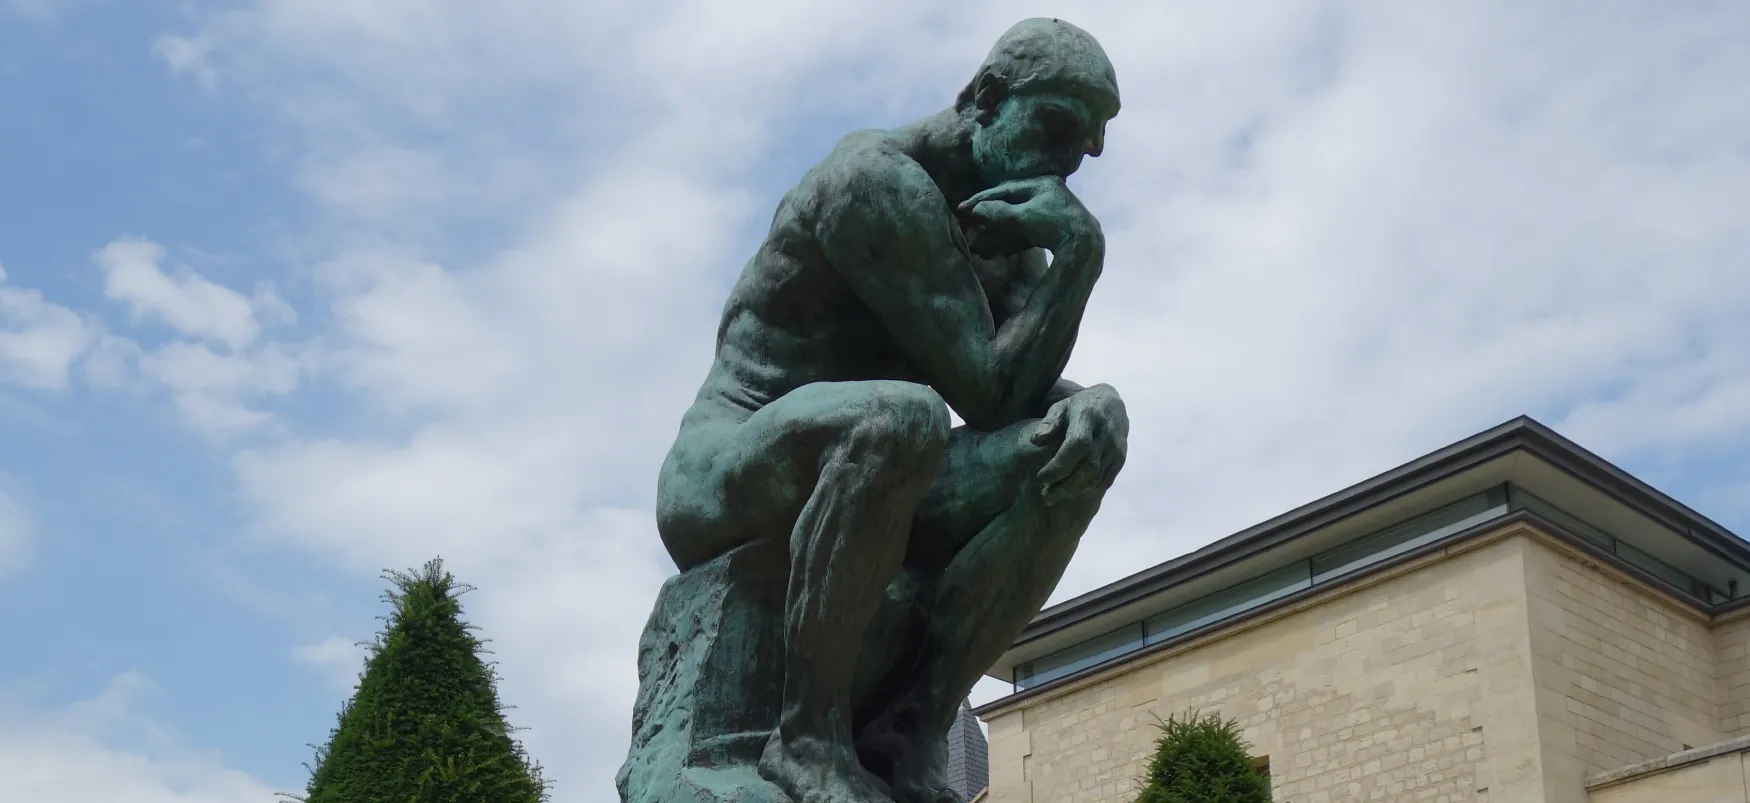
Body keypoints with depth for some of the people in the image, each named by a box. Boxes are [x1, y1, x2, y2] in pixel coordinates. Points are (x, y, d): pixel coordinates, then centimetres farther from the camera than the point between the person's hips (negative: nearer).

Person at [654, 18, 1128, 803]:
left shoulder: (1007, 237, 12)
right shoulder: (881, 179, -16)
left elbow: (1030, 392, 0)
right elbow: (990, 396, -20)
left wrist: (1096, 403, -21)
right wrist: (1081, 249, -19)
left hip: (840, 495, 8)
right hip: (724, 490, -8)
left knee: (1076, 450, -14)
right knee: (900, 417, -39)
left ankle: (910, 728, -16)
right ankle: (809, 734, -25)